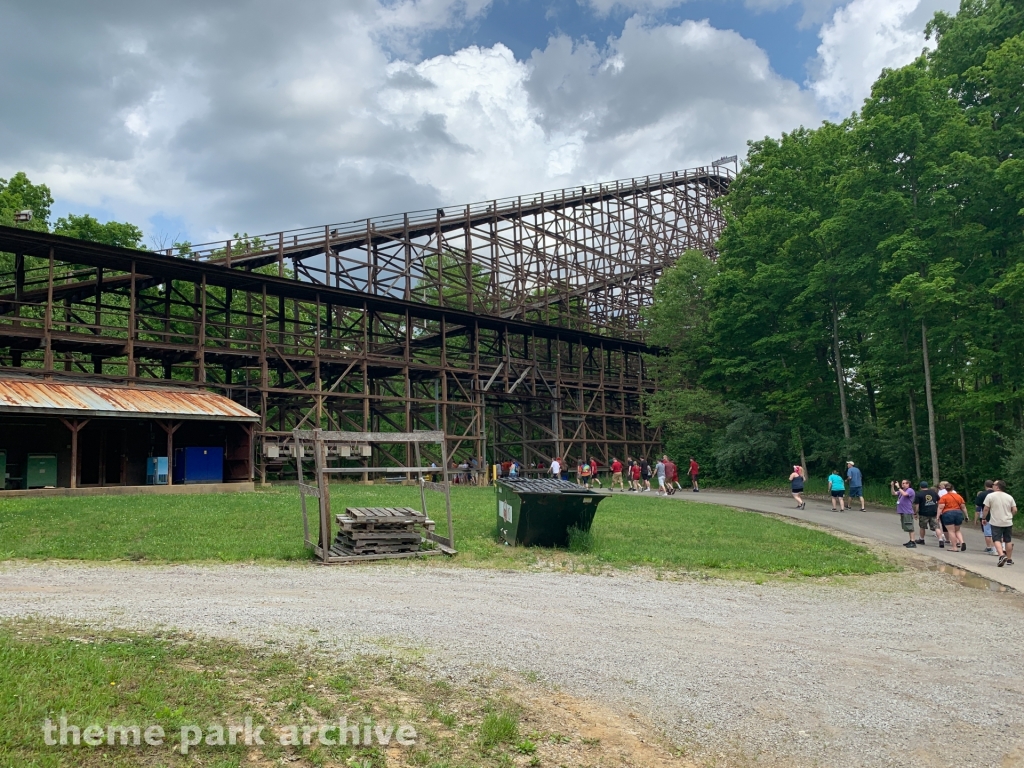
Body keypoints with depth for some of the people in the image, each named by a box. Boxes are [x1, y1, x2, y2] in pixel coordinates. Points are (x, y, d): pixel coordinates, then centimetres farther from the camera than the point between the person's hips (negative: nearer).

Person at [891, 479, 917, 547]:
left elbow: (904, 494, -28)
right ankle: (910, 541, 24)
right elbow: (894, 493, 14)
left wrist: (898, 487, -23)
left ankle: (913, 542, -12)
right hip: (902, 512, 10)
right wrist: (892, 486, 2)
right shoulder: (901, 490, 16)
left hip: (907, 512, -10)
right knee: (908, 528, 16)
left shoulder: (910, 490, -10)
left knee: (910, 527, -10)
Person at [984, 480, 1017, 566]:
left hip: (996, 523, -4)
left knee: (996, 539, -2)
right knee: (1008, 540, 11)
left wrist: (984, 518, 6)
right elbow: (1015, 510, 3)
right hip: (1008, 523, 4)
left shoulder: (990, 496, -7)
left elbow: (986, 509, -8)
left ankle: (1002, 555, -24)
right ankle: (1009, 559, 18)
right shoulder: (1009, 497, 4)